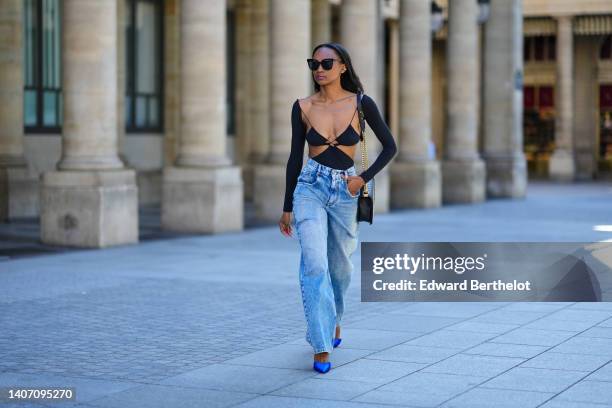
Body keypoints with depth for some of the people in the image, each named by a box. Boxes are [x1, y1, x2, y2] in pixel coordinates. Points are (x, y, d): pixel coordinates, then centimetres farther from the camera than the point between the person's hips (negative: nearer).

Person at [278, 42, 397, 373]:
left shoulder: (361, 103, -3)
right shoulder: (303, 107, 0)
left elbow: (390, 146, 4)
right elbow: (295, 157, 6)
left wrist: (364, 178, -8)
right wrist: (287, 207, 8)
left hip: (345, 192, 1)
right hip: (310, 188, -1)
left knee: (340, 266, 16)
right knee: (314, 263, -16)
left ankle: (333, 319, 45)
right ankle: (321, 345, -13)